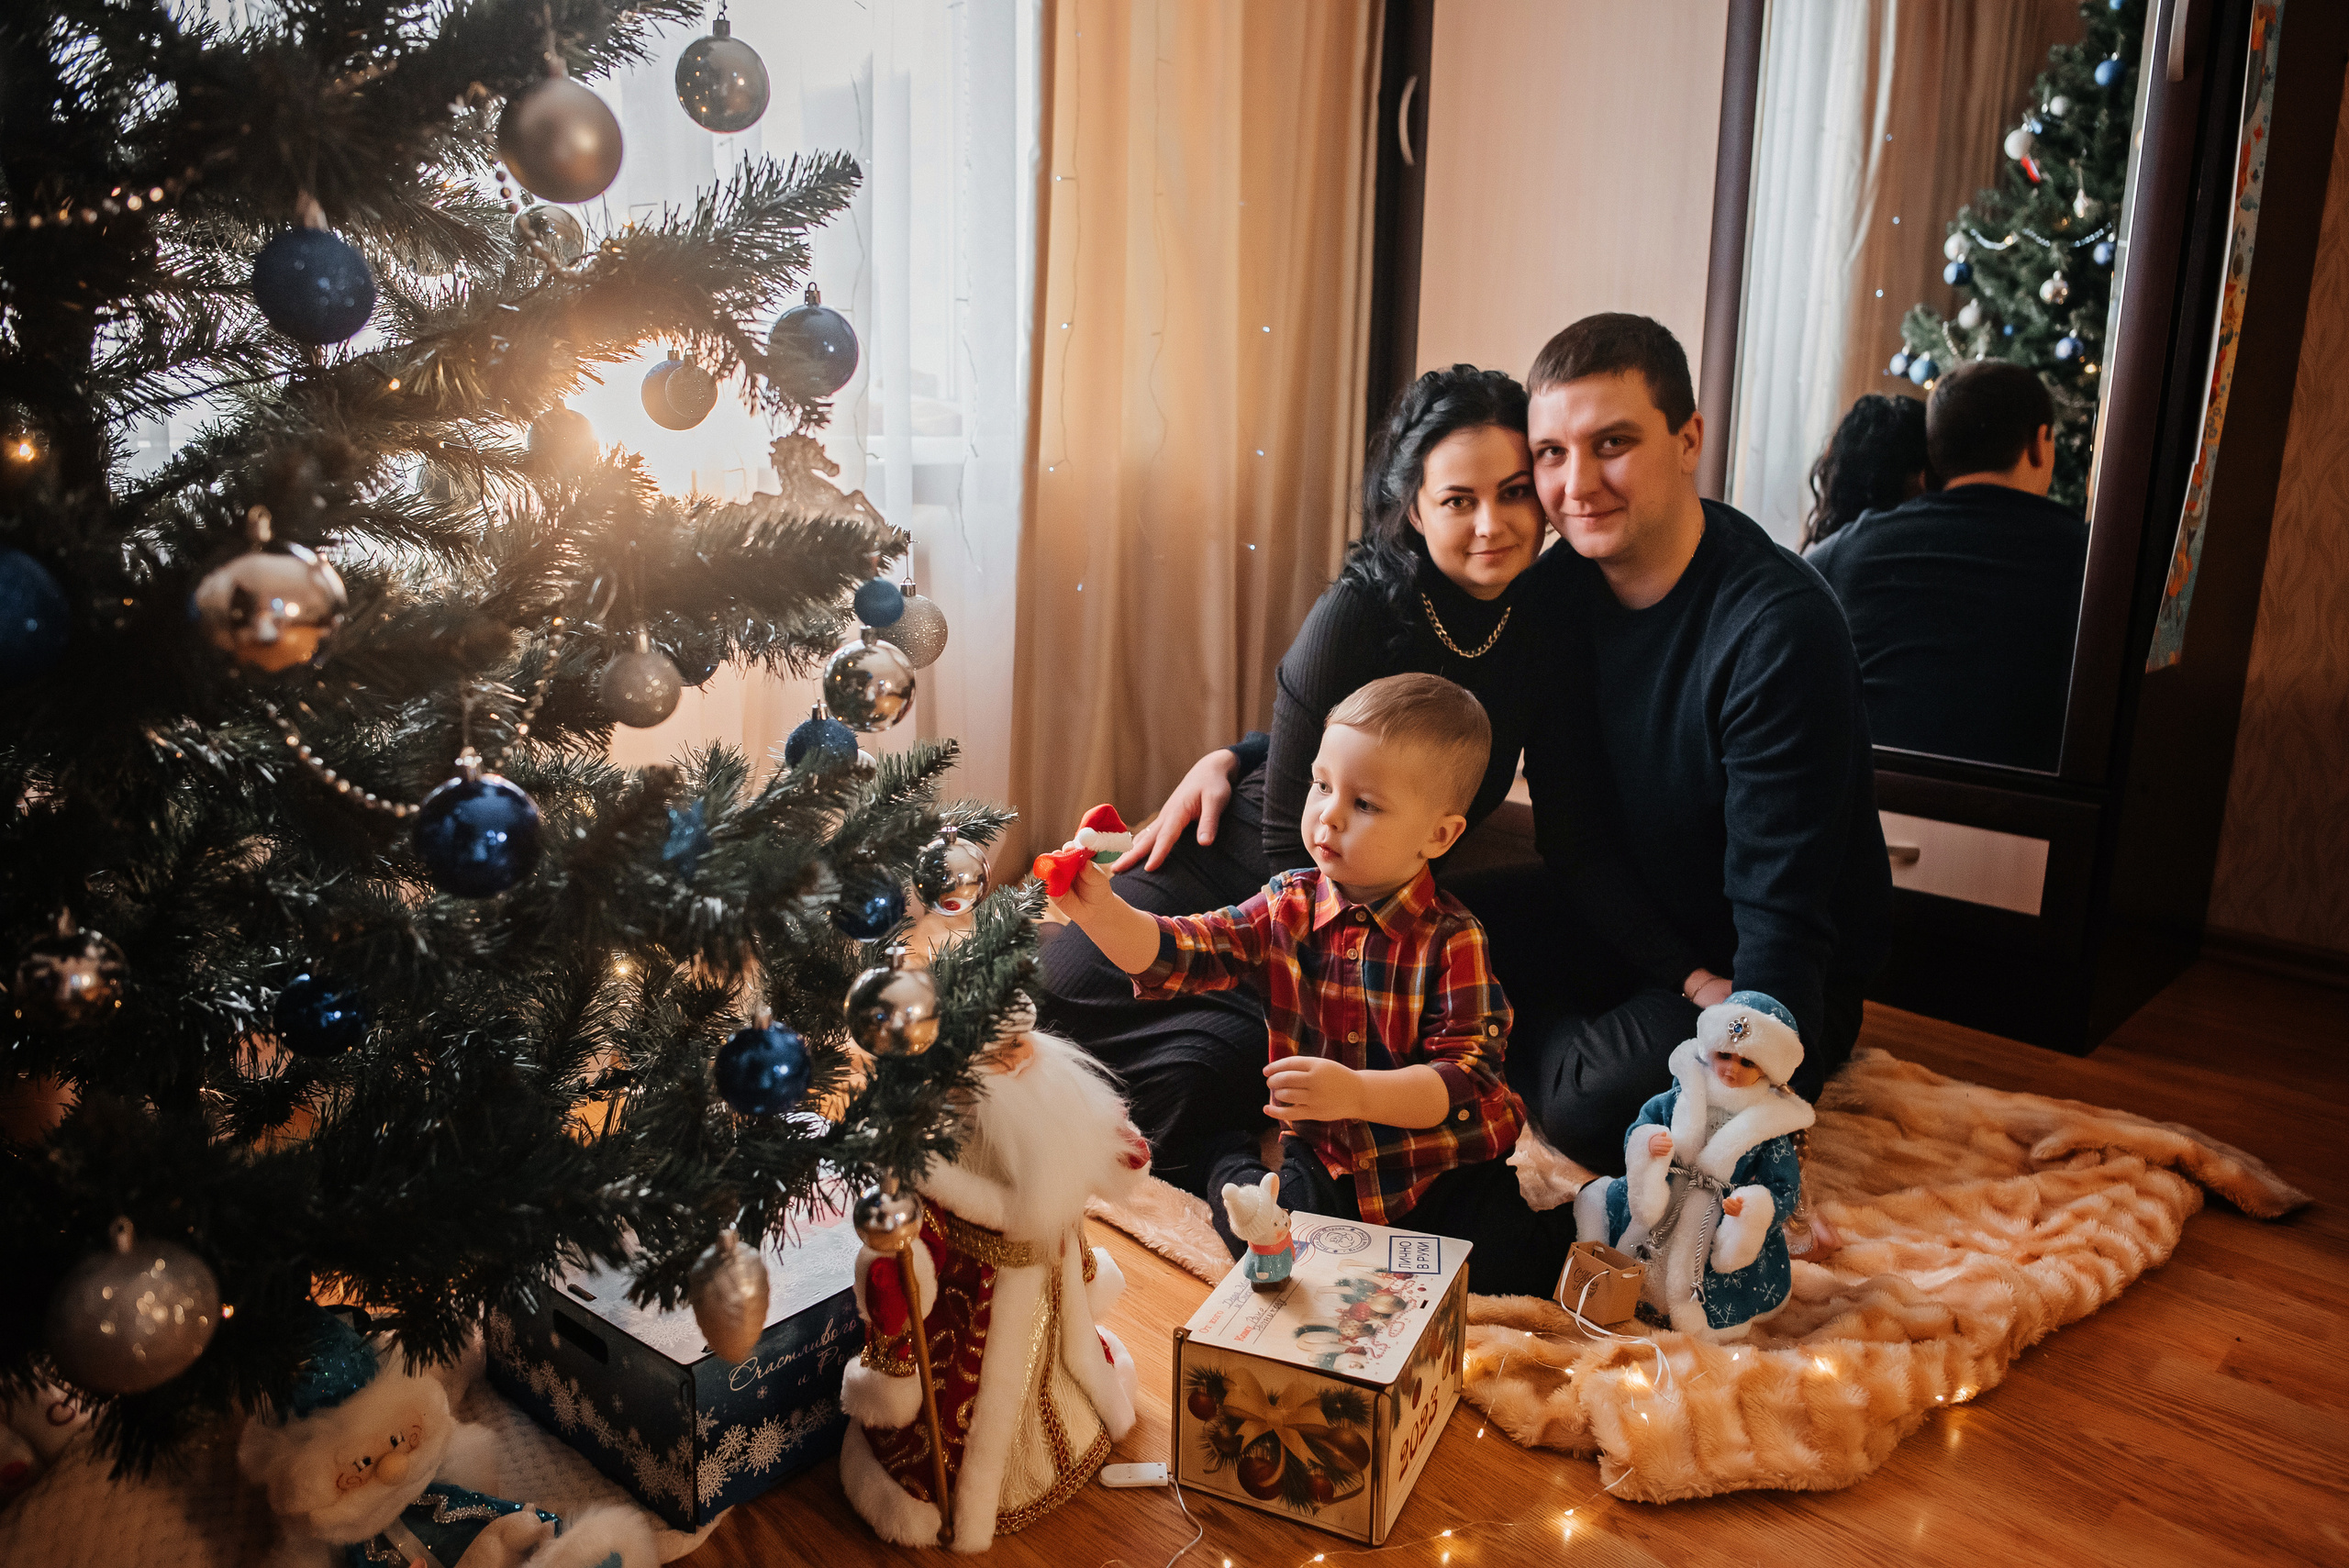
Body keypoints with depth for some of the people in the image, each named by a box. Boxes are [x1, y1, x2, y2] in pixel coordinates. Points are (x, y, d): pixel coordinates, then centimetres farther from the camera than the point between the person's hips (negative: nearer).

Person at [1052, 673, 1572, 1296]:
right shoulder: (1286, 908, -4)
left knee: (1512, 1263, -19)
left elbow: (1465, 1074, -22)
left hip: (1441, 1160, -2)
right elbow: (1173, 952, -12)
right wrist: (1102, 911, -31)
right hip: (1327, 1157, 2)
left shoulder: (1450, 938, -16)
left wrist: (1355, 1093, -37)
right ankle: (1232, 1160, 10)